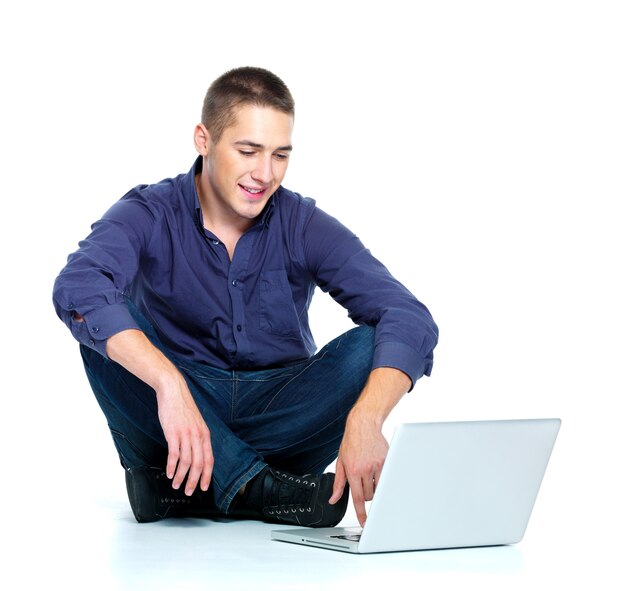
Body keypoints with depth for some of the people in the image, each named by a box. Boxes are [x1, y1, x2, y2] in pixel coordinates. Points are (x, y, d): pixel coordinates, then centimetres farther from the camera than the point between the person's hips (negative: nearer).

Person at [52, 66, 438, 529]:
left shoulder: (304, 226, -6)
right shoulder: (151, 216, -10)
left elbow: (412, 320, -20)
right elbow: (77, 289, -32)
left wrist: (364, 422, -40)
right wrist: (169, 385, -47)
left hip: (281, 414, 1)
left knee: (370, 344, -23)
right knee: (106, 324, -25)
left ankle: (174, 487, -24)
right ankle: (256, 489, -31)